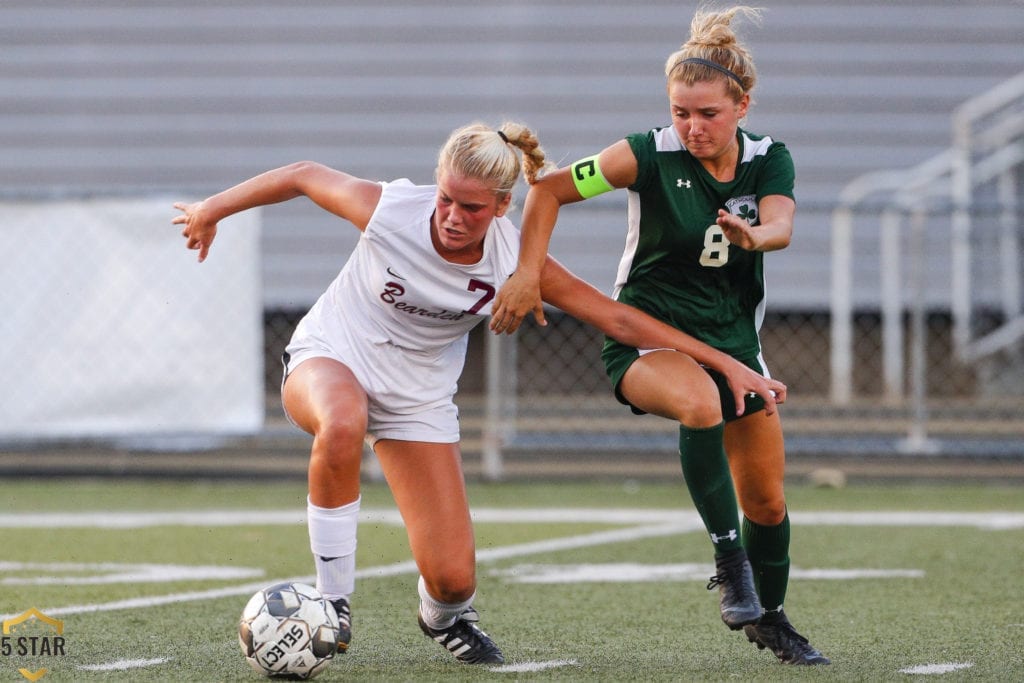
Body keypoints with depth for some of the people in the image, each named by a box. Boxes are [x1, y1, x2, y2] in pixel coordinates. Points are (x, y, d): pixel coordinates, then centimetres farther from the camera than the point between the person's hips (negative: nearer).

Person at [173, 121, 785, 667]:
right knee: (343, 425, -43)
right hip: (328, 358, -2)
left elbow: (619, 319, -13)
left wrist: (729, 365, -14)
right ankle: (334, 597, -24)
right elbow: (304, 176, -6)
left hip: (420, 396, 2)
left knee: (453, 577, -9)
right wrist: (211, 210, 6)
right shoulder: (388, 210, -24)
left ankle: (446, 615, 33)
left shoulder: (515, 261, -19)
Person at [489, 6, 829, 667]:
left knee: (767, 501, 7)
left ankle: (768, 616, 33)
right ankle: (729, 561, -28)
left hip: (734, 339, 4)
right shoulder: (650, 155, -14)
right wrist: (528, 273, -18)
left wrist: (753, 235, -48)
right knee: (700, 403, -39)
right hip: (646, 339, -4)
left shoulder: (769, 160, -5)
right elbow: (550, 188, -8)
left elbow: (781, 226, -25)